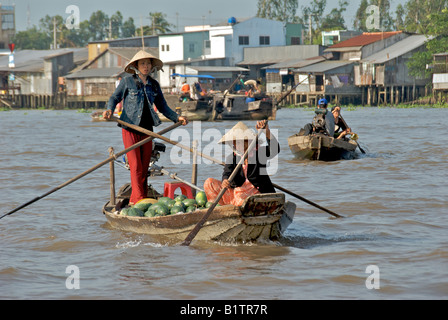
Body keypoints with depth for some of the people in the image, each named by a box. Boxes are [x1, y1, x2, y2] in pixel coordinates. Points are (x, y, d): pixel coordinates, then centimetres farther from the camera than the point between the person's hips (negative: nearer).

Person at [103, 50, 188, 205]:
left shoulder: (154, 85, 11)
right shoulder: (127, 81, 0)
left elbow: (162, 106, 18)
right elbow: (115, 98, 4)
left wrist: (177, 118, 7)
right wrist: (109, 110, -16)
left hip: (147, 129, 4)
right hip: (130, 129, -4)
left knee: (144, 167, 3)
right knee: (136, 165, -11)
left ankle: (134, 200, 10)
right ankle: (139, 200, -11)